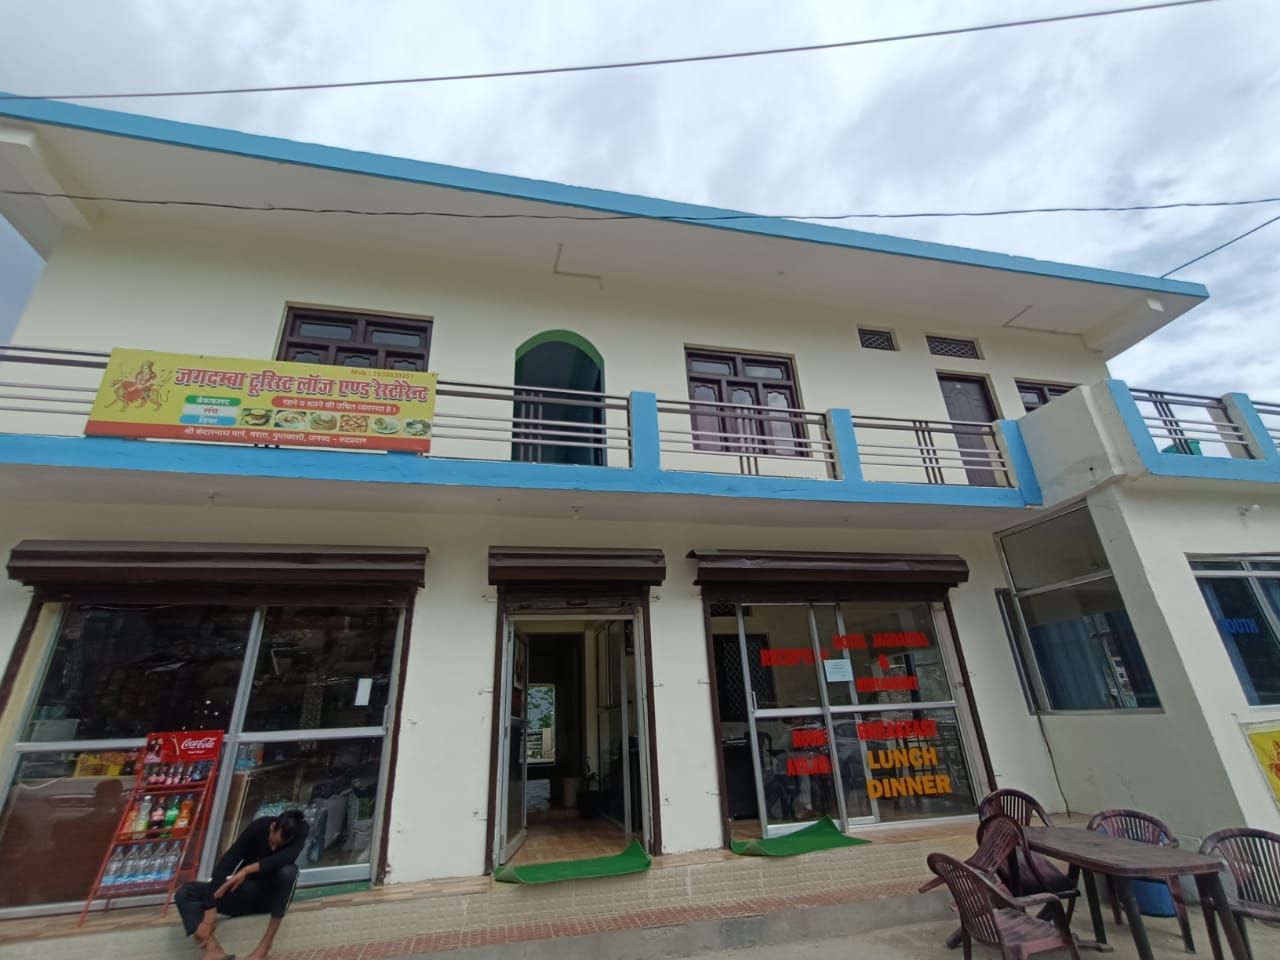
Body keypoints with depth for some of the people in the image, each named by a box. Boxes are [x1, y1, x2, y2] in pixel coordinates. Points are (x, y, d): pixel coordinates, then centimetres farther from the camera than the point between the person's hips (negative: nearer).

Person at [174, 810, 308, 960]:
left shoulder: (300, 832, -21)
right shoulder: (259, 827, -21)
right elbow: (223, 865, -25)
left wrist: (247, 870, -39)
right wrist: (209, 916, -32)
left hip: (273, 895, -2)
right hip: (245, 892, 2)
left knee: (289, 871, -37)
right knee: (185, 893, -18)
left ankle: (267, 942, -28)